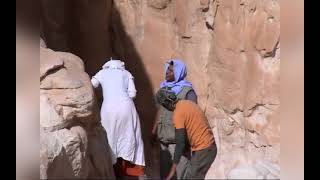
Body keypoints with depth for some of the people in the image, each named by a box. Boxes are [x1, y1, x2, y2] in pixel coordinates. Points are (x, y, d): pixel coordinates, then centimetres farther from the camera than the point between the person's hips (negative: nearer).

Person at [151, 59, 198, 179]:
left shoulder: (187, 91, -11)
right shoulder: (165, 87, 8)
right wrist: (154, 131, 16)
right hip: (164, 136, 6)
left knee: (179, 169, -2)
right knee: (164, 168, 15)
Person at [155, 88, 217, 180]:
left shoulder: (177, 114, -17)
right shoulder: (187, 103, 9)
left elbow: (180, 144, -20)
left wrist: (173, 169, -15)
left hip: (203, 150, -9)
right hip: (210, 147, 9)